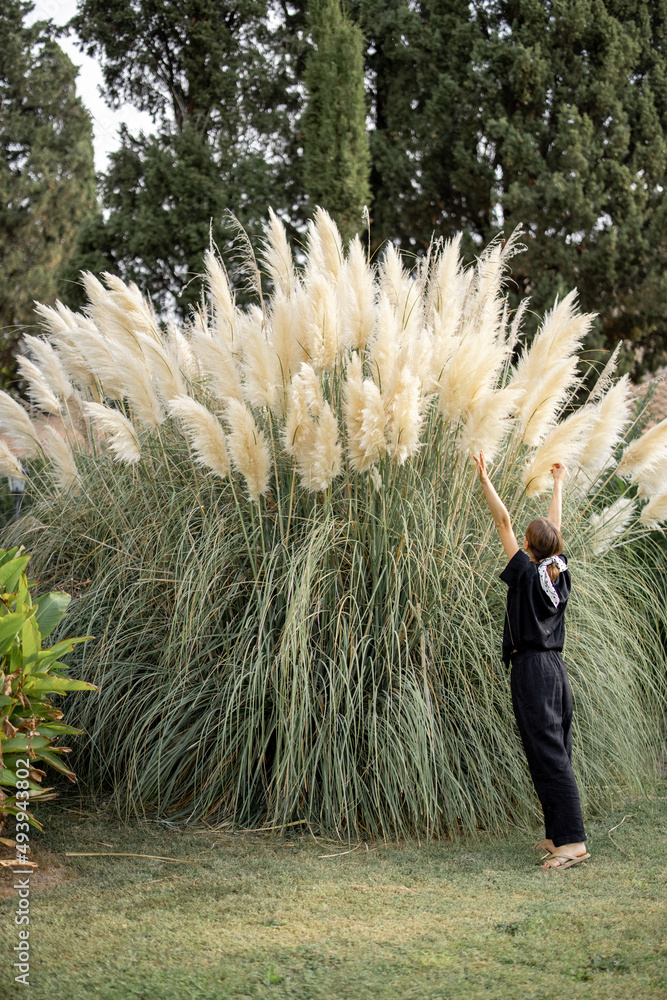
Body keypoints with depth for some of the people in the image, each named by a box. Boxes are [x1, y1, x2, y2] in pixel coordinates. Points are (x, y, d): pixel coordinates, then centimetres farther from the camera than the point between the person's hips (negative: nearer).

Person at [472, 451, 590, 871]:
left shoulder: (528, 573, -9)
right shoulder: (560, 573, 7)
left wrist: (485, 480, -5)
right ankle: (559, 835, 14)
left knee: (548, 755, -9)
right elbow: (555, 525, 21)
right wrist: (558, 483, 33)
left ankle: (573, 841, -13)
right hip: (556, 667, 7)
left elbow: (504, 522, -8)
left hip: (532, 669, -7)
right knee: (557, 753, 10)